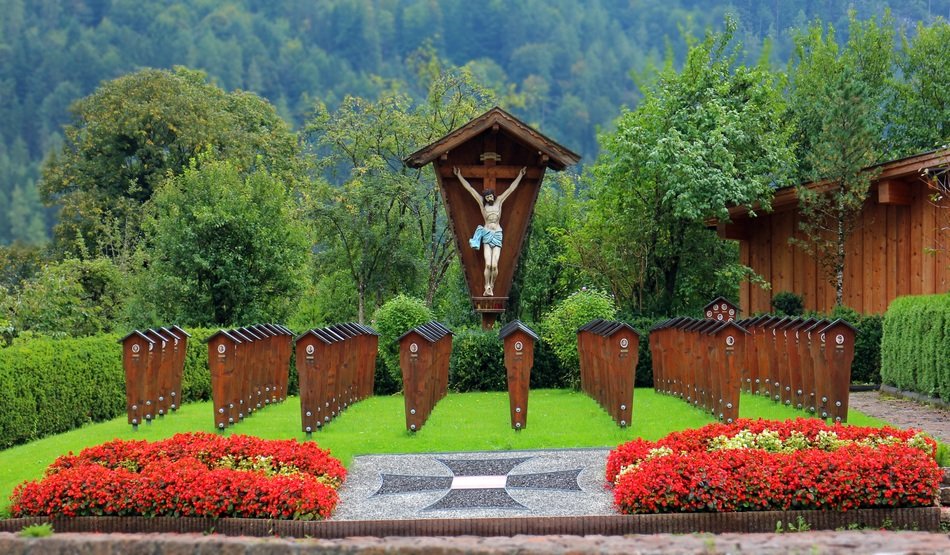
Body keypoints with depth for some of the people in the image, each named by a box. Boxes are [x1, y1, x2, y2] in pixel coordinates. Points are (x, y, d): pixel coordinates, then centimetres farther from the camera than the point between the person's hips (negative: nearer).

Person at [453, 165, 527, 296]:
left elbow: (512, 188, 16)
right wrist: (459, 175, 11)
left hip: (497, 235, 1)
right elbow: (469, 188, 10)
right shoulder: (482, 203, 8)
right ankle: (487, 288, -11)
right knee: (488, 264, -12)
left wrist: (520, 175, 18)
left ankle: (491, 286, 2)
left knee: (494, 265, -9)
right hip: (486, 234, -1)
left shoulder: (499, 201, 10)